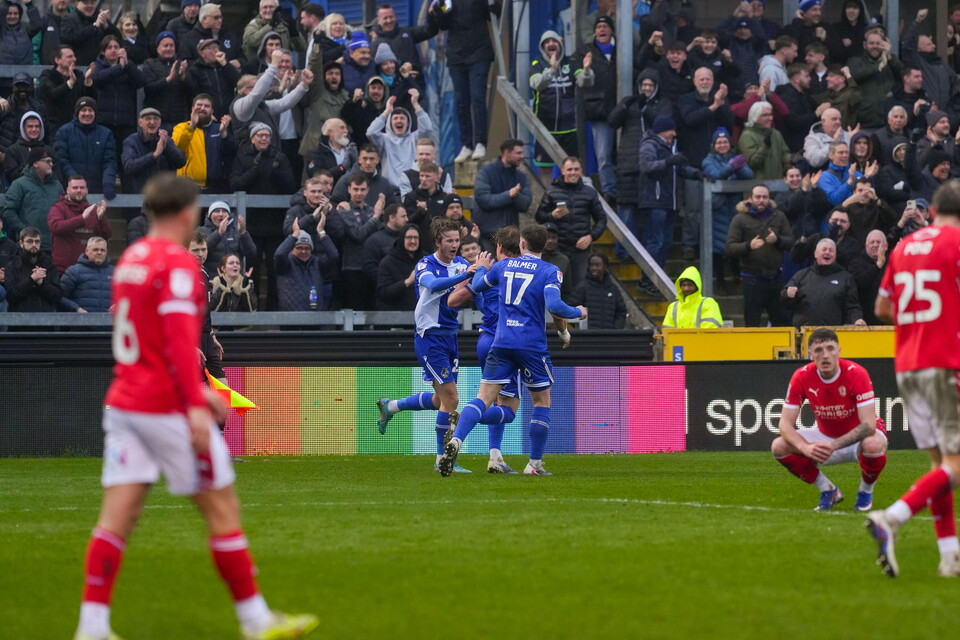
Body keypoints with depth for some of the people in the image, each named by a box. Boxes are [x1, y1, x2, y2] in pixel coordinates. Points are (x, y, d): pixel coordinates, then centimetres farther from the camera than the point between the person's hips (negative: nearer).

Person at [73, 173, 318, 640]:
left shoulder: (131, 260, 15)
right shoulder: (177, 264, -12)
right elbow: (180, 338, -23)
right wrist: (195, 405, -27)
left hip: (124, 404, 8)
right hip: (169, 408, -8)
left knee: (117, 516, 2)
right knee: (222, 510, 3)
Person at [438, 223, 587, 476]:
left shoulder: (503, 266, 9)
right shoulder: (549, 271, -5)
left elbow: (477, 286, 22)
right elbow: (554, 306, -17)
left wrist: (480, 268, 43)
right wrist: (578, 312, 1)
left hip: (501, 342, 3)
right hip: (533, 346, -3)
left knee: (484, 397, -1)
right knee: (542, 401, 14)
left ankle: (455, 440, -25)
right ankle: (534, 464, 14)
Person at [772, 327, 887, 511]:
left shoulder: (856, 374, -26)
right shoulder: (801, 377, -16)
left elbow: (868, 425, -32)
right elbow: (786, 423, -16)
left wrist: (834, 445, -43)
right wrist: (805, 447, -36)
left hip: (858, 437, -4)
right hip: (826, 435, 4)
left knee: (873, 445, -40)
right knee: (779, 447, -19)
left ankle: (866, 491, -5)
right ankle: (828, 490, 2)